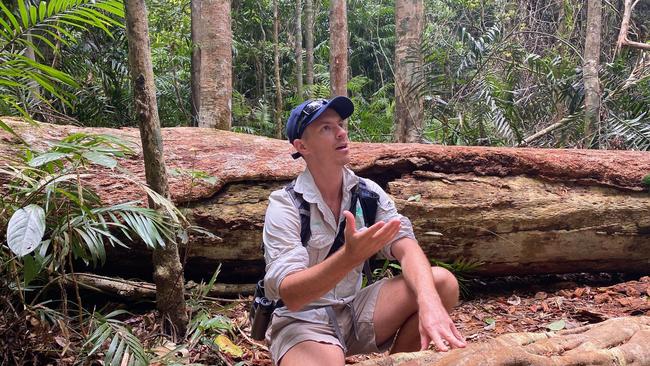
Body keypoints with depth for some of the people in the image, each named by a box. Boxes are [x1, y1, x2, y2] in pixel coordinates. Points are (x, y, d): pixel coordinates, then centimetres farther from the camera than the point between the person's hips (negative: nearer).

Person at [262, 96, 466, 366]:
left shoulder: (369, 193, 0)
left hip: (355, 310, 6)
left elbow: (406, 246, -14)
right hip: (302, 320, -5)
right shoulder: (284, 205, -15)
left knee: (442, 282, -13)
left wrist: (429, 303, -35)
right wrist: (350, 256, -42)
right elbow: (289, 294, -25)